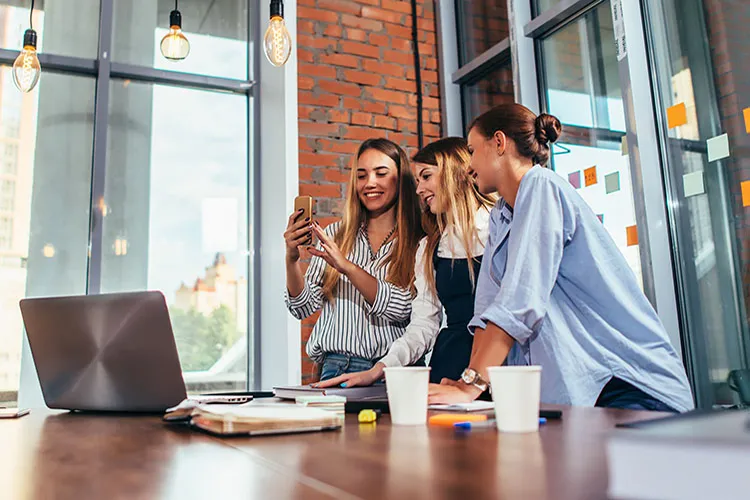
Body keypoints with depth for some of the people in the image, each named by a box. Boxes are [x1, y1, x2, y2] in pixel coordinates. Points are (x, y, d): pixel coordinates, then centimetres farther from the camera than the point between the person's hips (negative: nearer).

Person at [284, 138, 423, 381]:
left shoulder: (419, 242, 1)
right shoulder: (334, 235, 10)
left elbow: (403, 309, -10)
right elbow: (304, 308, 9)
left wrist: (346, 267, -17)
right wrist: (291, 258, -8)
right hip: (337, 367, 2)